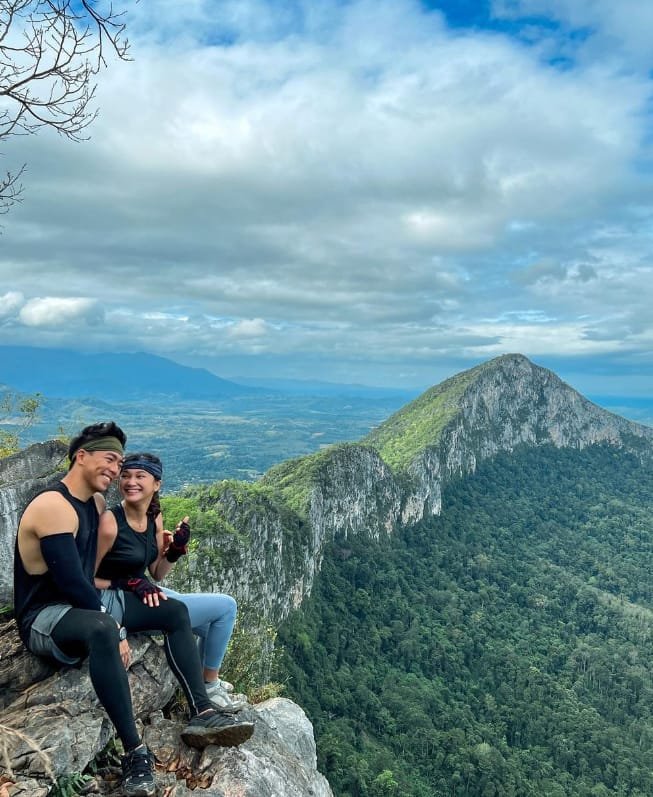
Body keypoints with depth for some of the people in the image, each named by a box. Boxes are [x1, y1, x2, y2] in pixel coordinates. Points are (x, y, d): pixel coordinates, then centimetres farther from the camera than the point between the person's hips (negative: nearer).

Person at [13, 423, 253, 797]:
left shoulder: (96, 502, 8)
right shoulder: (53, 506, -21)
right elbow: (71, 582, -27)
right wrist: (117, 629, -20)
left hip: (84, 605, 10)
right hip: (44, 618, -10)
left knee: (176, 612, 5)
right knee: (102, 629, -42)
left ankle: (202, 714, -3)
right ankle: (135, 750, -33)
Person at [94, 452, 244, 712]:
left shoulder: (154, 517, 0)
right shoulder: (110, 522, -22)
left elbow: (157, 574, 7)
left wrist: (176, 549, -10)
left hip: (141, 592, 8)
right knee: (225, 606, -8)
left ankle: (206, 682, 43)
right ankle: (210, 687, 12)